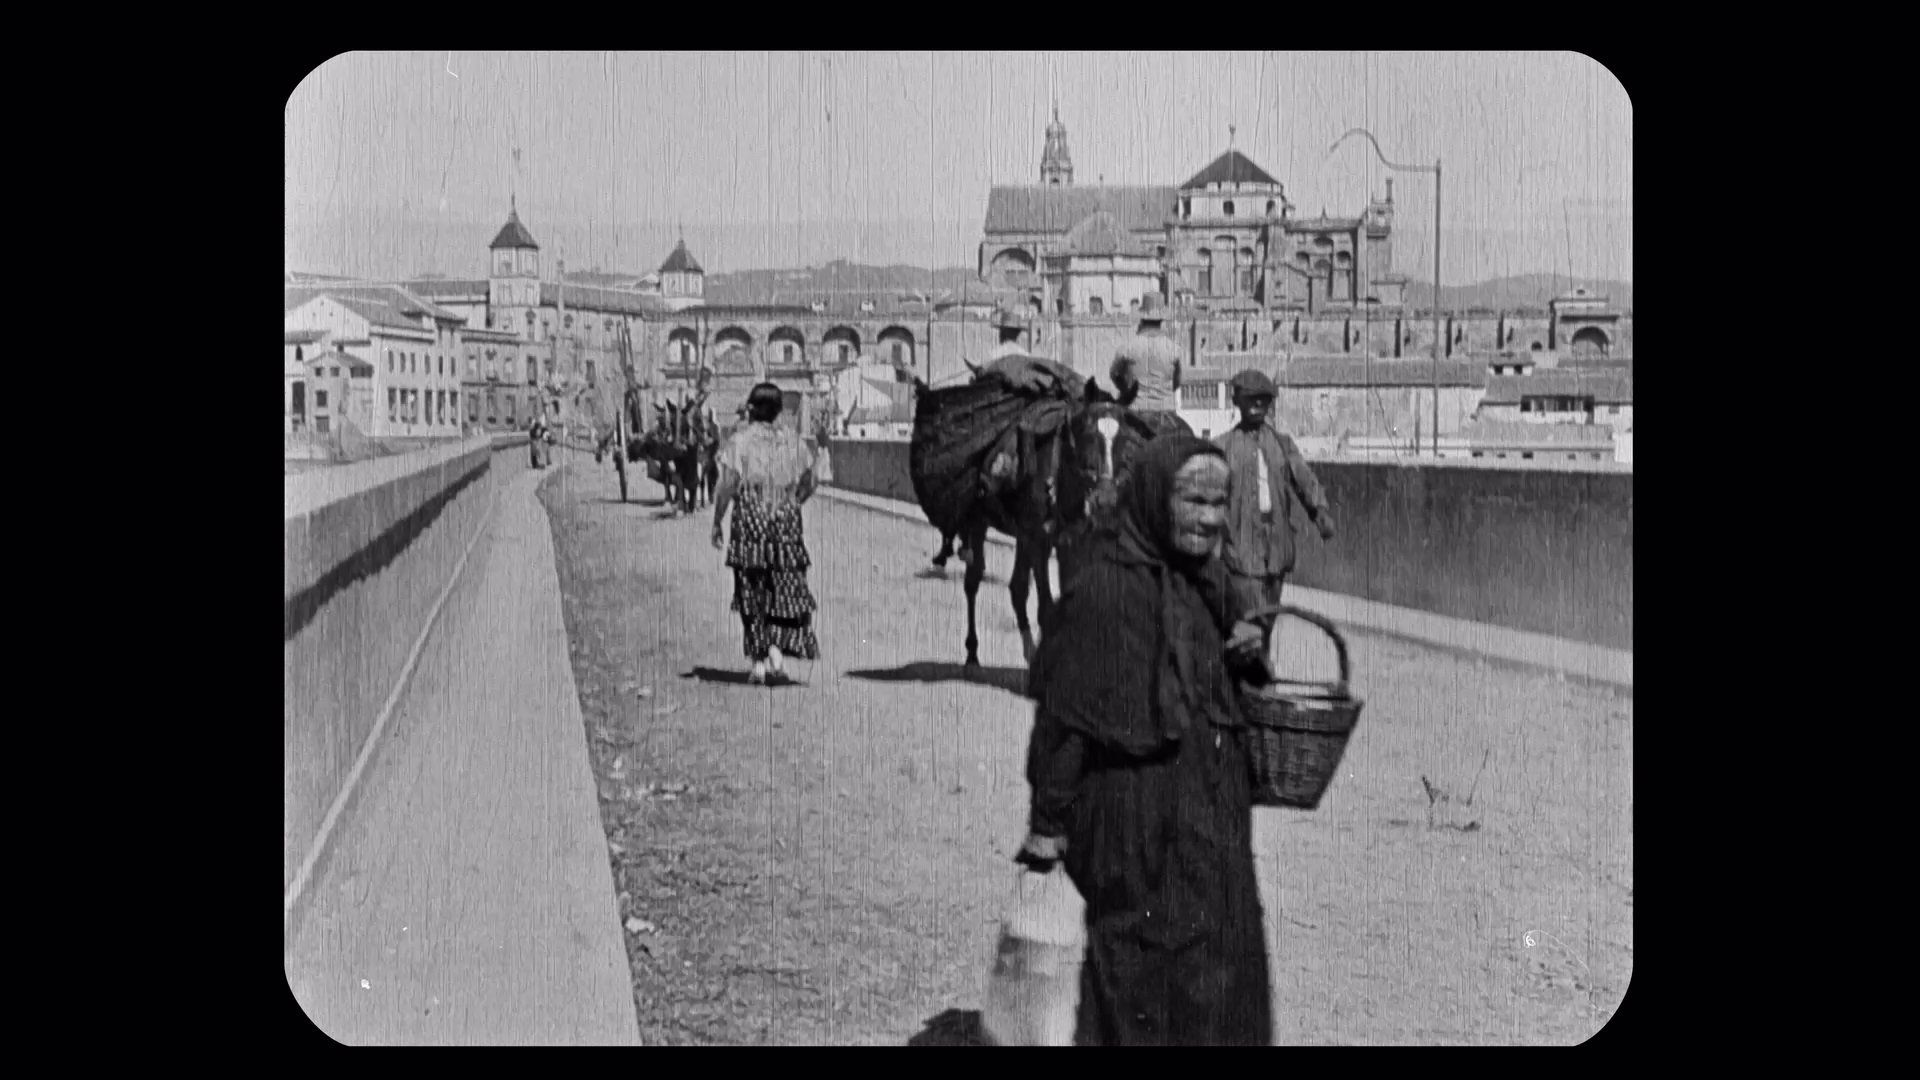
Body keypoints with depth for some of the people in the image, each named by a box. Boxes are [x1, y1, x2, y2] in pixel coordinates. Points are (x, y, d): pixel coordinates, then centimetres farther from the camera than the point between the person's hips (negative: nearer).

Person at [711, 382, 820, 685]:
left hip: (749, 526, -2)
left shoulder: (739, 441, -7)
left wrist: (717, 523, -2)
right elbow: (807, 487, 9)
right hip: (787, 525, 2)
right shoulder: (793, 440, 5)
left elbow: (727, 487, -11)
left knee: (752, 596, 7)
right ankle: (778, 650, -12)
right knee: (787, 591, 6)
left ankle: (759, 661, 6)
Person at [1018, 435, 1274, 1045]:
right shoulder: (1102, 588, -17)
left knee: (1226, 953, 16)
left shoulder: (1208, 580, 6)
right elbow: (1064, 714, -16)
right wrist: (1047, 822, -16)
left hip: (1212, 803, 8)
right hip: (1135, 809, -8)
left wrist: (1245, 653, -1)